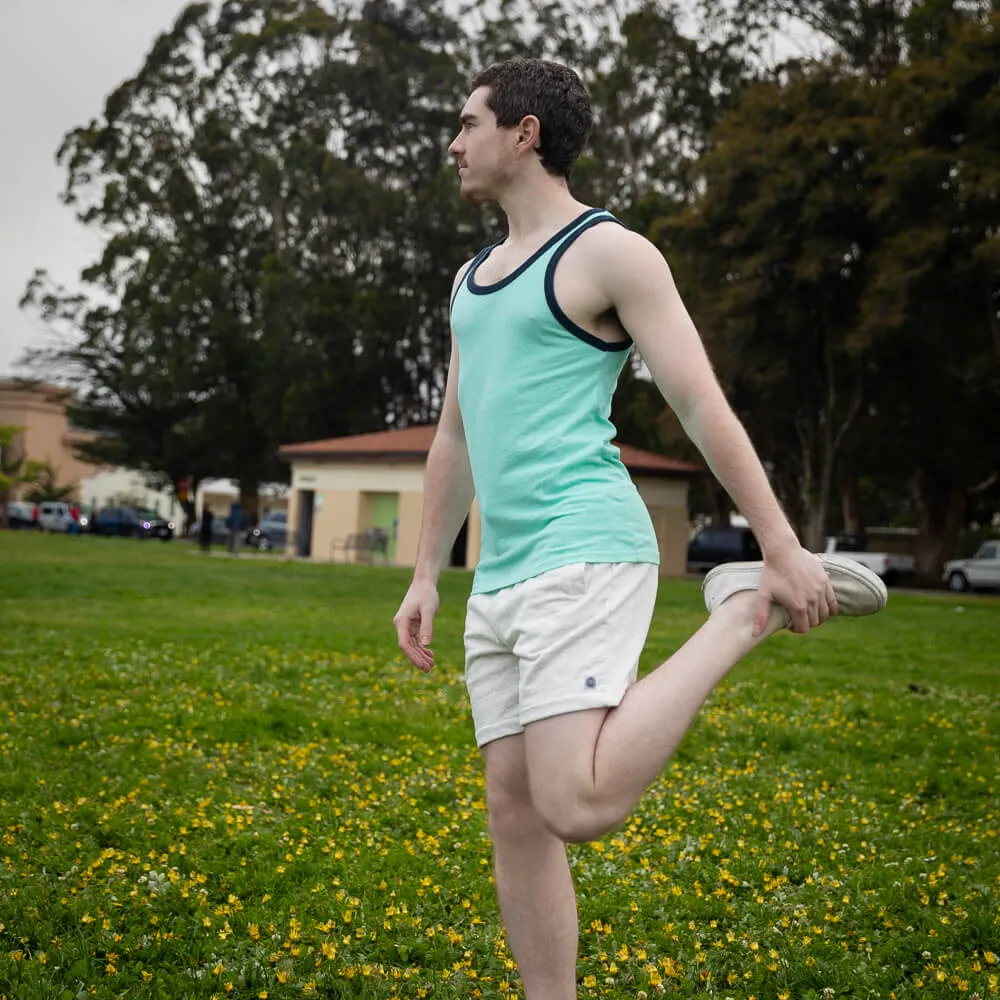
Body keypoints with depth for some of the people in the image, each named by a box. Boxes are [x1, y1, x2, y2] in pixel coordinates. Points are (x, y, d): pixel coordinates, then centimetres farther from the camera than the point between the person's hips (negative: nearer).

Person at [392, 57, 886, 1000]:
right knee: (514, 812, 5)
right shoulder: (472, 278, 22)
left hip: (584, 556, -8)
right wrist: (425, 577, 20)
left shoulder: (612, 251, -2)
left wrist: (783, 549, -8)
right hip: (503, 579, 8)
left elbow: (703, 406, -6)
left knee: (576, 809, -20)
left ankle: (749, 607, -5)